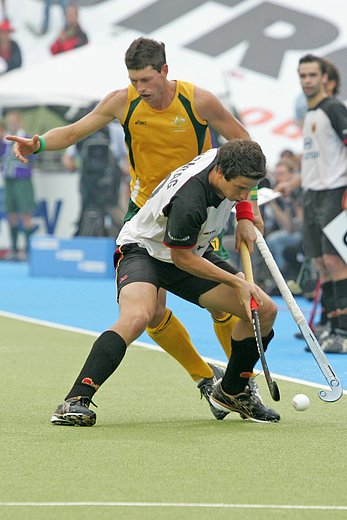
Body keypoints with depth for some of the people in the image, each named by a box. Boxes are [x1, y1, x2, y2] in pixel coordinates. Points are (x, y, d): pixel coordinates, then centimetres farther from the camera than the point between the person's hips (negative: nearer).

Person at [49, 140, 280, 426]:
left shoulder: (226, 159, -15)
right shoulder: (188, 201, -38)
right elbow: (182, 258, -22)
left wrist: (245, 217, 3)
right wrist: (236, 282, -19)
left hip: (194, 251, 8)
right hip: (144, 250, -8)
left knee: (265, 310, -1)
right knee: (137, 316, -39)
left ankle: (231, 392, 20)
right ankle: (75, 402, -38)